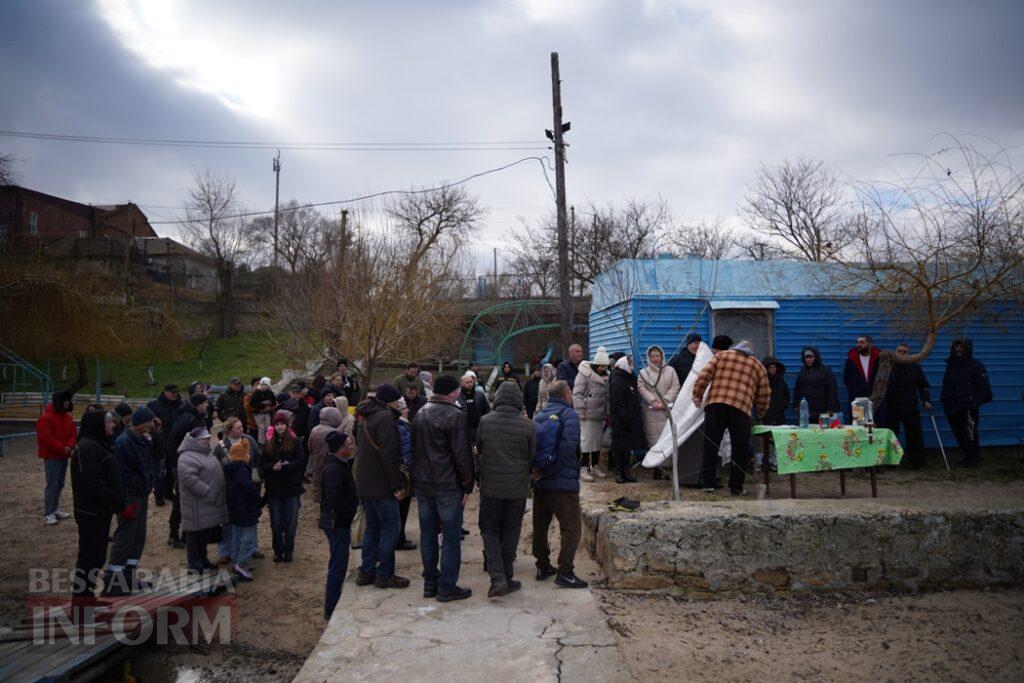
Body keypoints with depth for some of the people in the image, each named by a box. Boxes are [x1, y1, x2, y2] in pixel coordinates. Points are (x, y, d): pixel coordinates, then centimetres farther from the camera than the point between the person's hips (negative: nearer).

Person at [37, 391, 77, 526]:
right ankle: (48, 514, 0)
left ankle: (55, 509, 25)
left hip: (64, 456, 8)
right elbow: (46, 438, -20)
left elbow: (73, 434, 8)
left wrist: (69, 446, -12)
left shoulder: (68, 418, 10)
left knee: (60, 484, 14)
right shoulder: (46, 418, -14)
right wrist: (62, 449, -18)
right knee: (52, 485, -7)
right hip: (51, 457, -8)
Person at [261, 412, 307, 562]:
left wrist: (285, 465, -20)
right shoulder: (269, 444, 9)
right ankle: (277, 550, 20)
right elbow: (262, 464, 5)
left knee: (290, 521, 2)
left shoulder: (295, 442, -1)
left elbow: (301, 462, -7)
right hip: (274, 488, 3)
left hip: (291, 488, -3)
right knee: (276, 522, 8)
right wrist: (273, 466, -15)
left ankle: (288, 550, 14)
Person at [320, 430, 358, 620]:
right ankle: (331, 609, 5)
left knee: (338, 564, 18)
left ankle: (332, 605, 29)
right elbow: (335, 499, -27)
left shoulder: (339, 465, 12)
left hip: (338, 522, 11)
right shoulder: (334, 469, -21)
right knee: (338, 564, -3)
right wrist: (349, 514, -18)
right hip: (337, 523, -11)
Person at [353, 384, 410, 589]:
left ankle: (366, 572, 21)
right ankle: (385, 575, 4)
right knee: (390, 528, 0)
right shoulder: (385, 418, -15)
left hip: (364, 483, 9)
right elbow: (388, 455, -21)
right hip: (381, 484, -9)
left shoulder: (366, 417, 15)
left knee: (372, 526, 17)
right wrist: (398, 484, -17)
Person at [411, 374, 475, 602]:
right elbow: (461, 454, -15)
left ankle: (430, 583, 21)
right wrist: (467, 485, -8)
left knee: (428, 534, 14)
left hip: (422, 482, 7)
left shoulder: (420, 413, 10)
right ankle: (447, 587, 6)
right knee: (451, 538, 2)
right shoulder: (454, 415, -14)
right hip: (448, 484, -7)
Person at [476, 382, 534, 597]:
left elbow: (478, 449, 5)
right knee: (510, 533, 13)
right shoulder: (527, 424, -9)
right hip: (517, 487, 0)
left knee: (490, 531, 11)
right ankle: (507, 579, 20)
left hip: (490, 485, 0)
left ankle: (497, 578, -4)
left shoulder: (485, 421, -8)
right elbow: (532, 457, 0)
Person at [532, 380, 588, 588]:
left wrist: (537, 471, 2)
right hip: (563, 482, -7)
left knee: (540, 525, 16)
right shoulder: (569, 415, -9)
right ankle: (565, 572, -2)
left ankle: (543, 566, 25)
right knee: (571, 527, 0)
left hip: (540, 483, 7)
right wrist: (548, 471, -17)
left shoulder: (538, 415, 11)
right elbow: (568, 447, -21)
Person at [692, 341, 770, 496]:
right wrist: (761, 412, 33)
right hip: (741, 408, 0)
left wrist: (697, 395, 6)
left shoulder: (722, 356, 19)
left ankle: (707, 484, 5)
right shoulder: (757, 365, 21)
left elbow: (704, 374, 5)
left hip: (715, 405, 0)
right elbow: (764, 394, 18)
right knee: (739, 450, 10)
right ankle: (736, 487, 12)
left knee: (710, 446, 5)